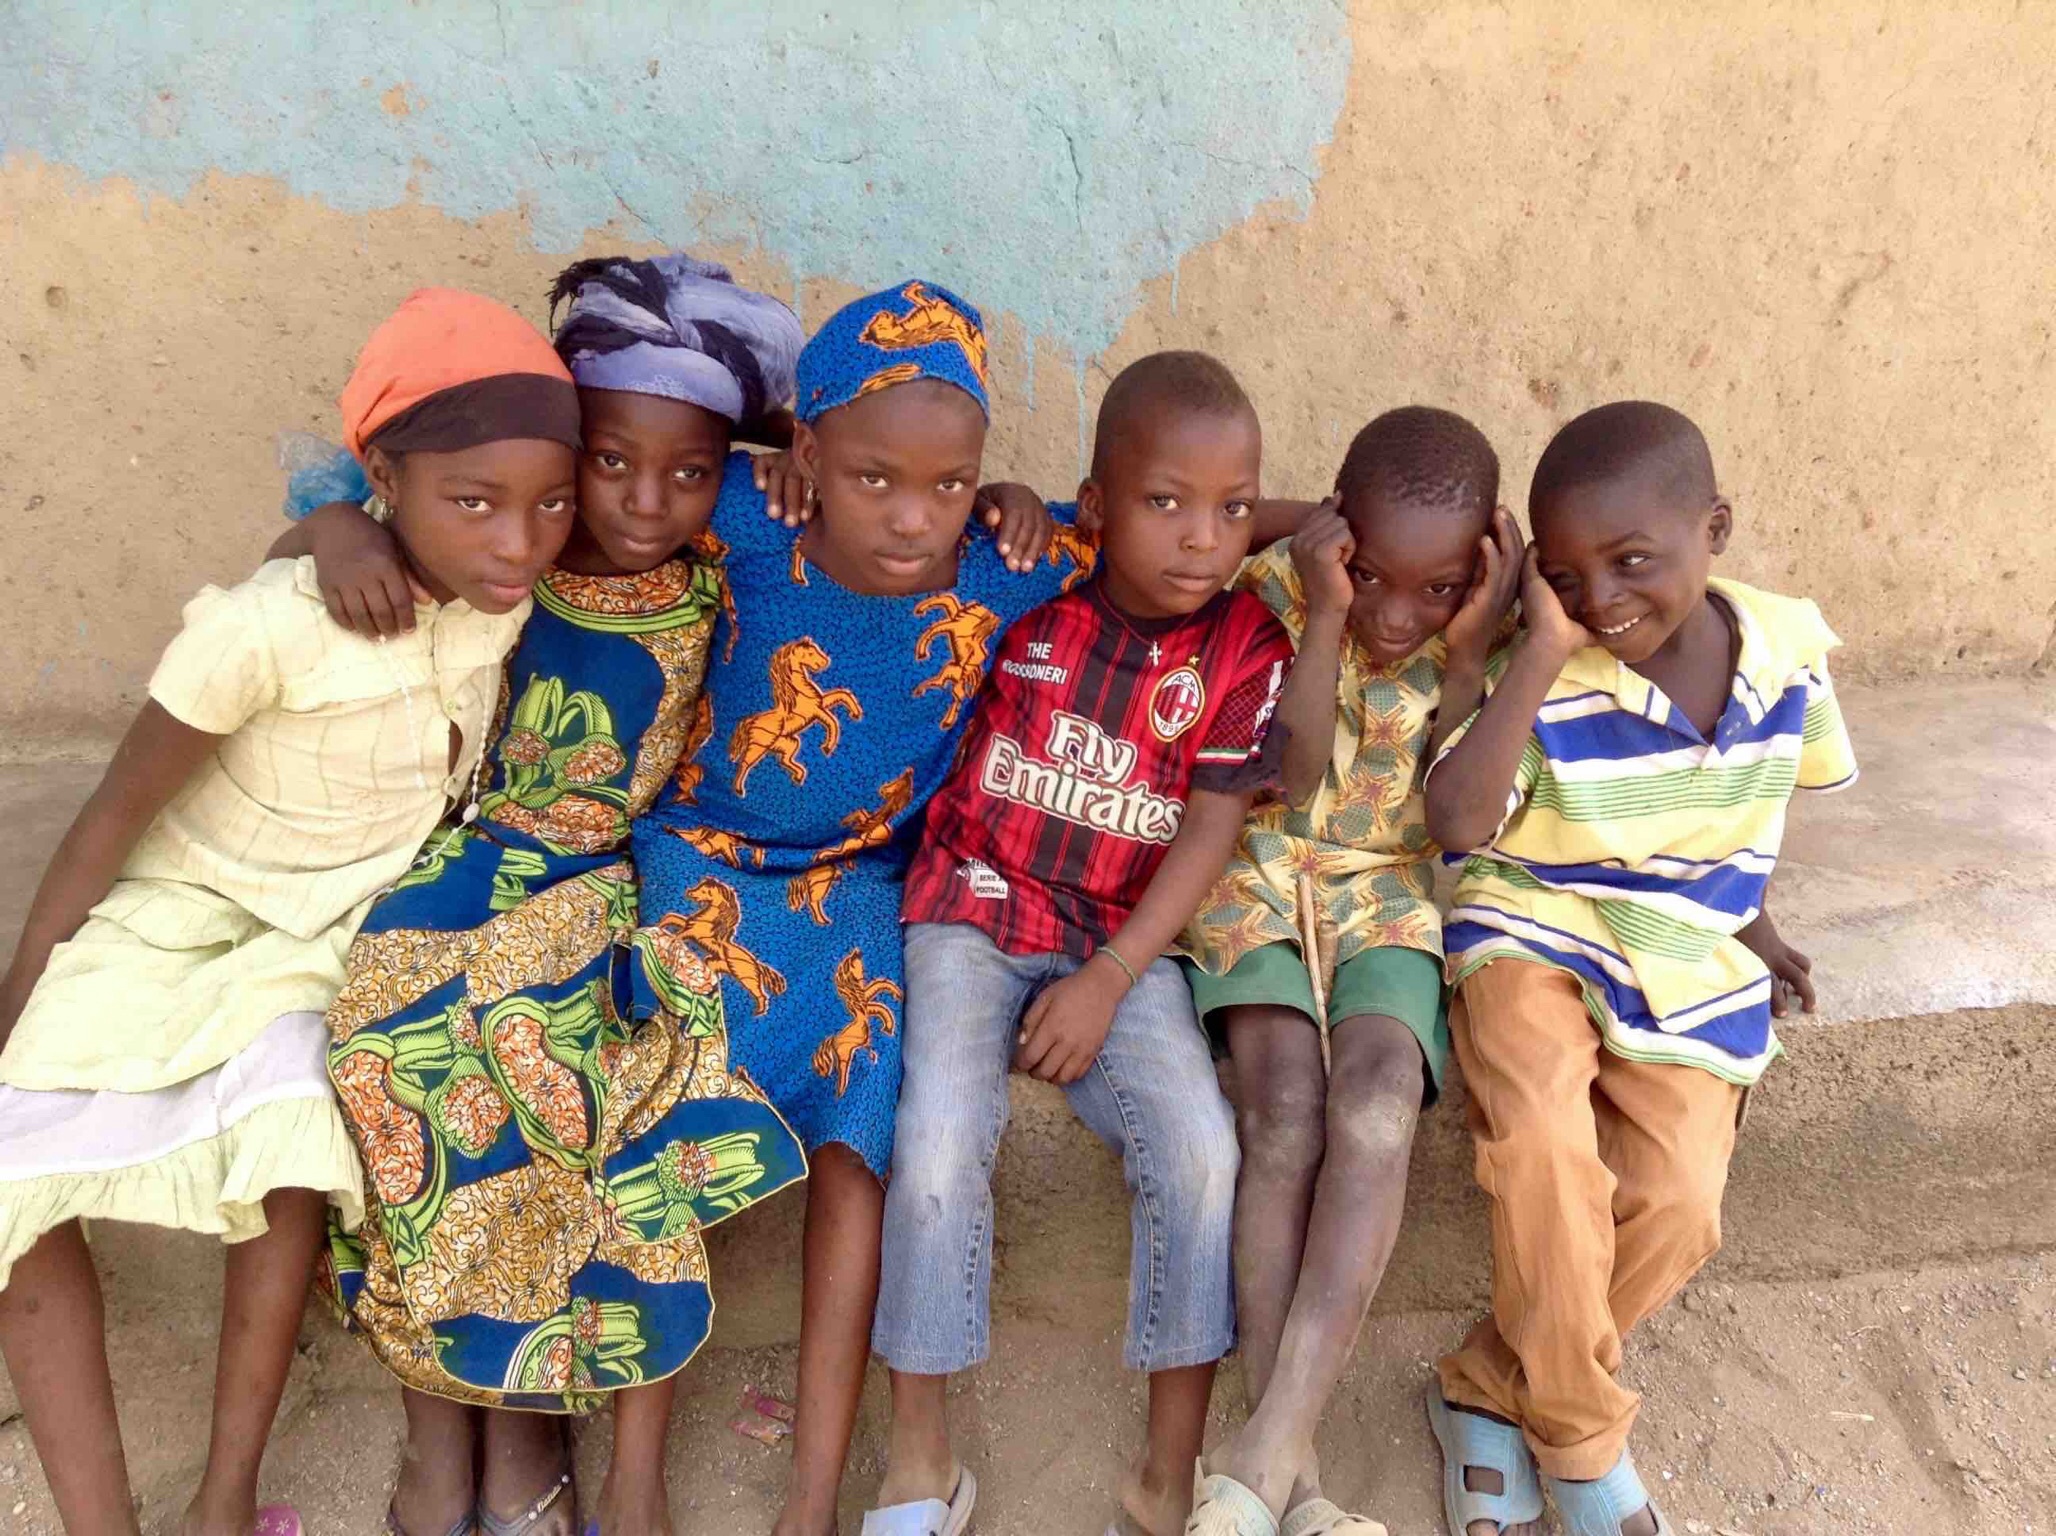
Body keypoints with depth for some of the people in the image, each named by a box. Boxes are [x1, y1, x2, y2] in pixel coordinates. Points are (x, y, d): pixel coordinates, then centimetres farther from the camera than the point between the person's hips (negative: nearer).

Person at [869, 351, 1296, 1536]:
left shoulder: (1245, 647, -4)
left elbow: (1209, 831, -6)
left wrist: (1107, 983, -13)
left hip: (1125, 939, 1)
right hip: (976, 909, -1)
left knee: (1200, 1146, -18)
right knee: (941, 1142, -21)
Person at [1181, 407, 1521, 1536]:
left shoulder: (1491, 627, -4)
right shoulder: (1272, 586, -10)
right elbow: (1287, 785, -16)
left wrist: (1466, 653, -17)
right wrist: (1325, 619, -23)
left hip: (1393, 893, 1)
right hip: (1259, 878, -1)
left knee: (1376, 1104, -27)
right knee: (1284, 1115, -25)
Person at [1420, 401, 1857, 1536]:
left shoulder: (1791, 645, -3)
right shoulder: (1548, 676, -17)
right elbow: (1455, 824, -31)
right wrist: (1545, 653, -30)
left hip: (1692, 970, 4)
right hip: (1537, 940, -4)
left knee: (1675, 1207, -17)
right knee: (1543, 1141, -31)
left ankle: (1487, 1394, 7)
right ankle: (1582, 1439, -6)